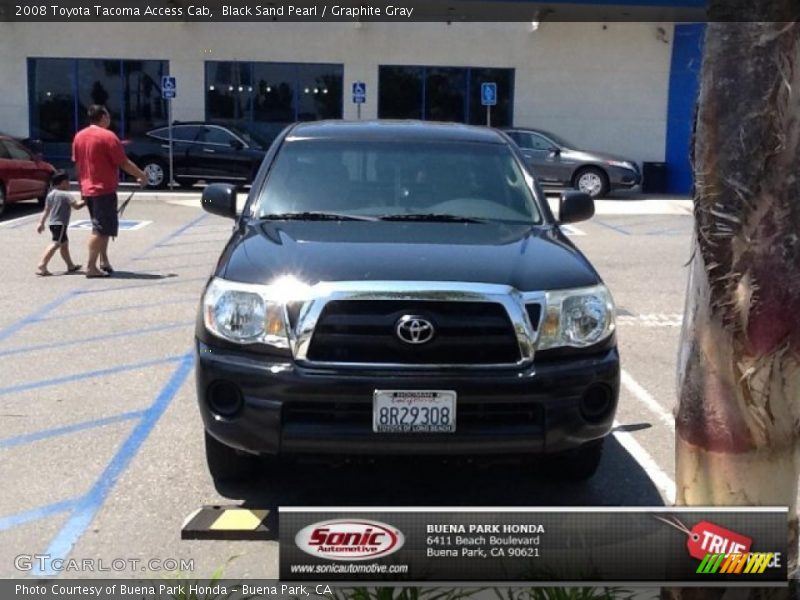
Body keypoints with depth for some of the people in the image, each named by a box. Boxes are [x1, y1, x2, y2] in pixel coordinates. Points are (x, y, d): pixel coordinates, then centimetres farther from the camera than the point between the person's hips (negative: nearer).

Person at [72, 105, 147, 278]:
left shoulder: (79, 136, 10)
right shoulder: (108, 136, -12)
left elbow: (77, 163, 15)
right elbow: (124, 163, -13)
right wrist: (141, 175, -1)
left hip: (87, 190, 8)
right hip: (104, 189, -8)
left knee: (101, 226, 18)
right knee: (101, 229, -5)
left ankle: (103, 261, 19)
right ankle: (91, 267, -7)